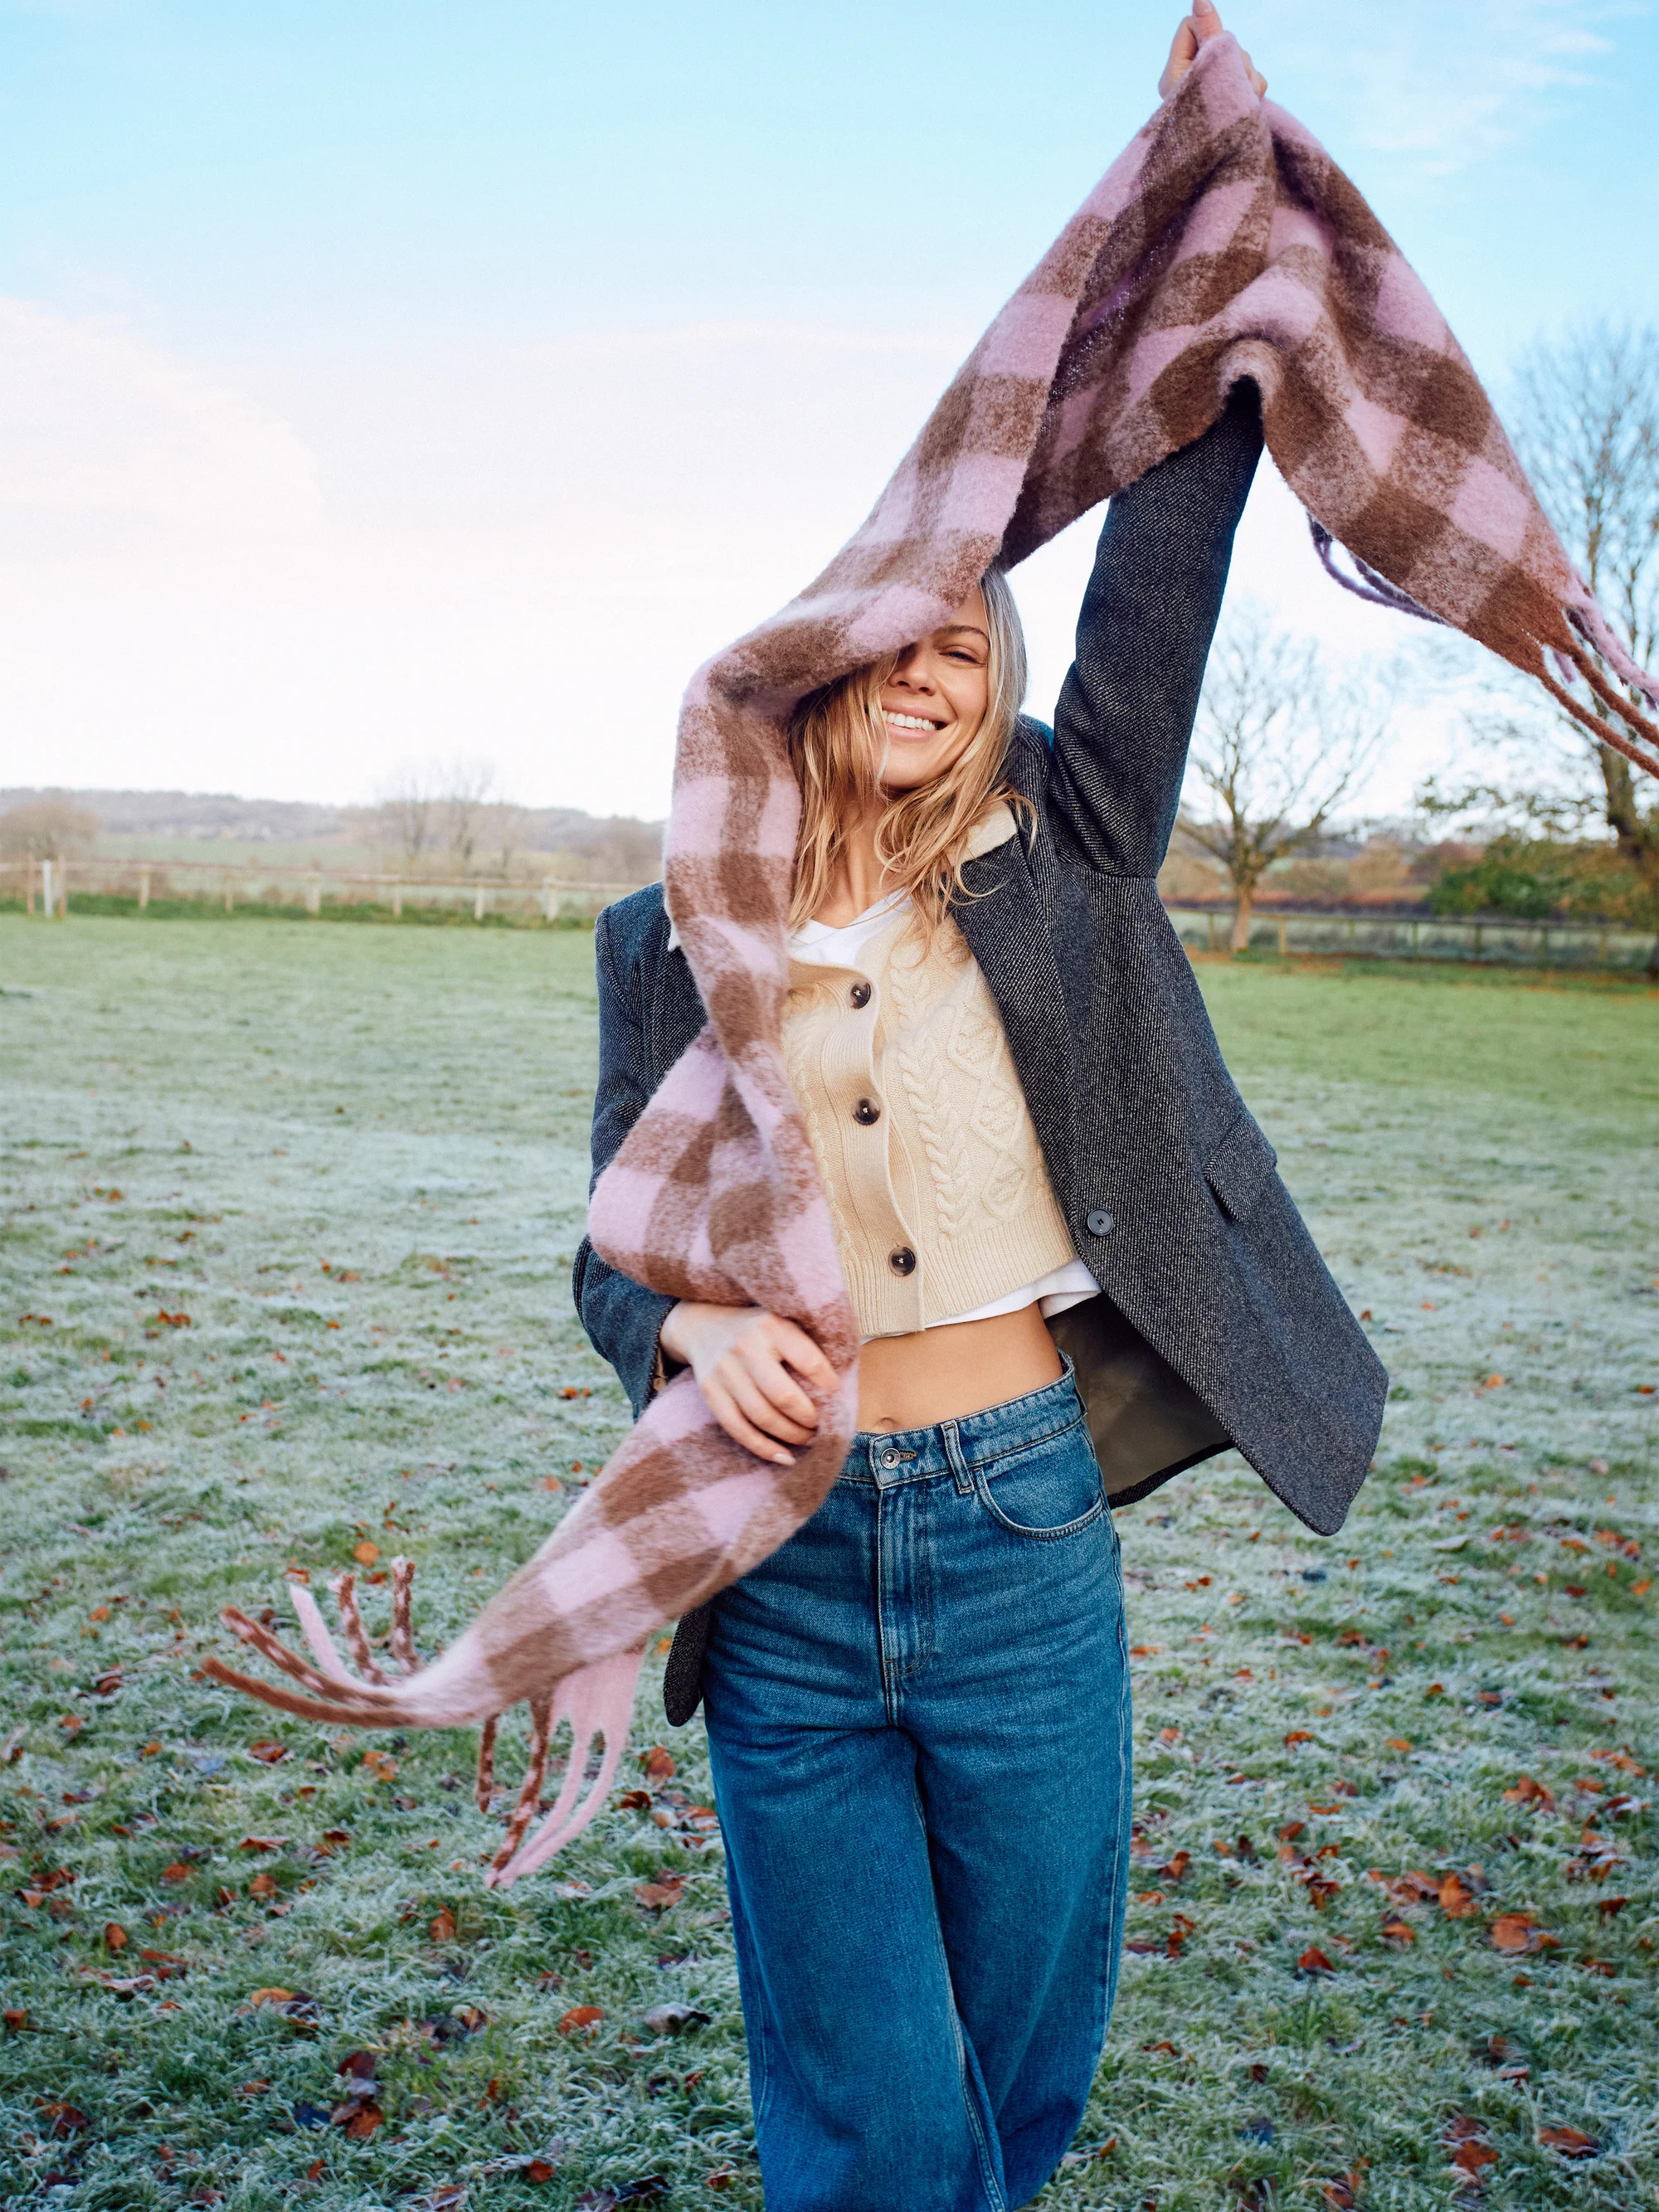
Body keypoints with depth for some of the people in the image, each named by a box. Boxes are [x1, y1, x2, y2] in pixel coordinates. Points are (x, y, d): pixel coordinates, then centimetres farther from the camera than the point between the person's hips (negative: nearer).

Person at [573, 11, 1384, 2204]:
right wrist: (694, 1333, -18)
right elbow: (618, 1252, 6)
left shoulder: (1052, 862, 2)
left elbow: (1159, 583, -3)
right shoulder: (678, 939, 2)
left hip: (1026, 1528, 1)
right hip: (787, 1556, 0)